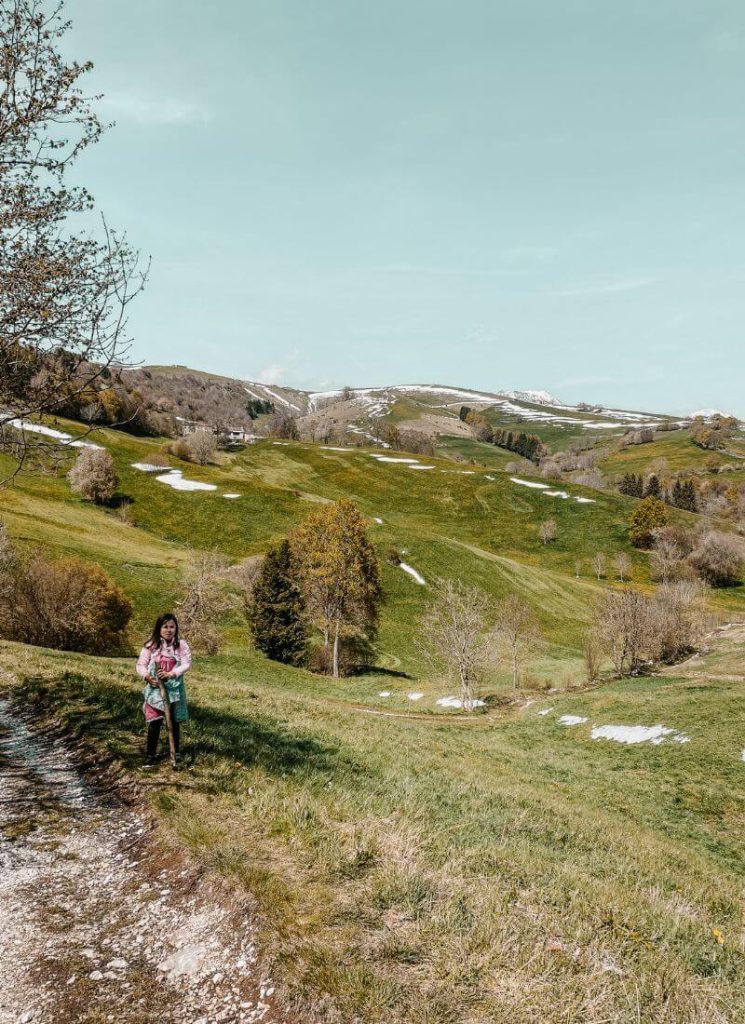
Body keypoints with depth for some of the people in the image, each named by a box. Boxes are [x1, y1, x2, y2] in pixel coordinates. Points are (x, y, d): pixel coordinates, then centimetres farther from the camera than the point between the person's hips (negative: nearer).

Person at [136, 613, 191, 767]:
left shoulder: (181, 645, -5)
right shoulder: (151, 645, -4)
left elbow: (187, 664, -11)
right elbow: (141, 664, -4)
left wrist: (170, 674, -24)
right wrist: (147, 676, -24)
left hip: (174, 689, 1)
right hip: (155, 688, -1)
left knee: (174, 722, 12)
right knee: (154, 723, -2)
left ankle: (175, 753, 27)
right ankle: (150, 755, 11)